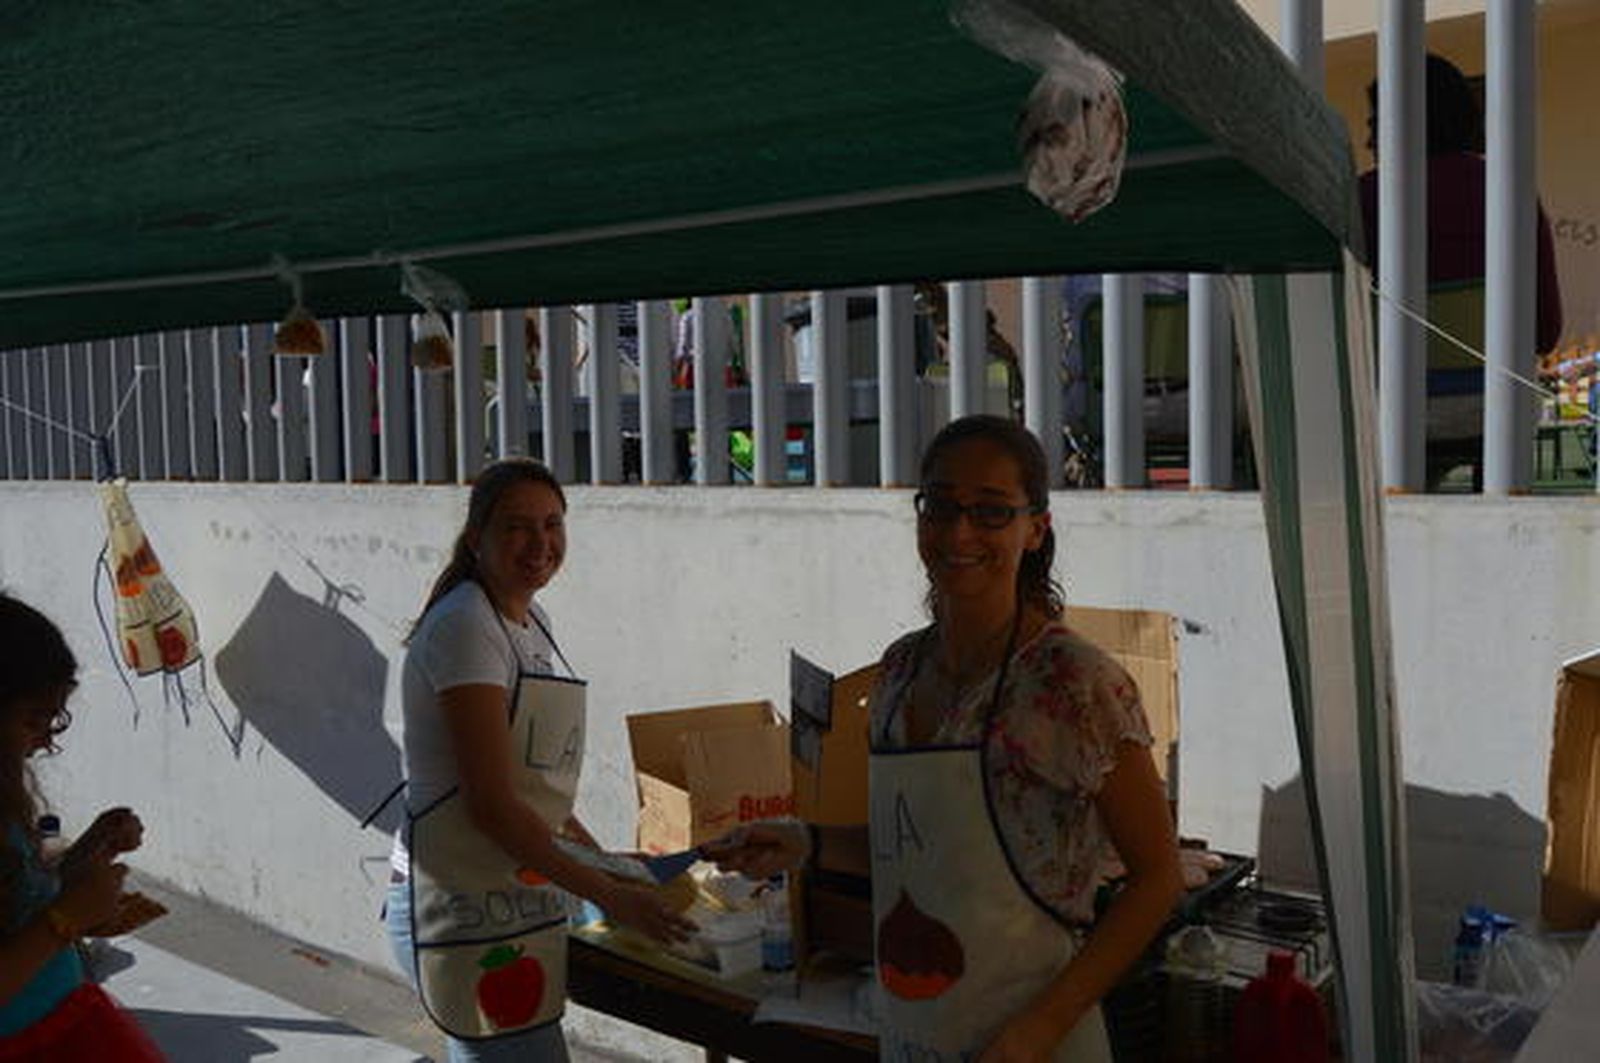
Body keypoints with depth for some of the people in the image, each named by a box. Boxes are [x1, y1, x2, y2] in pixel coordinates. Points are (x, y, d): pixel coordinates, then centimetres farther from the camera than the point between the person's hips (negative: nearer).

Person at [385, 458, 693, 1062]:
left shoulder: (532, 622, 11)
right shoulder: (464, 626, -16)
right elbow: (491, 805, -22)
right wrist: (609, 897, -19)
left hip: (523, 897, 9)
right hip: (466, 910, -9)